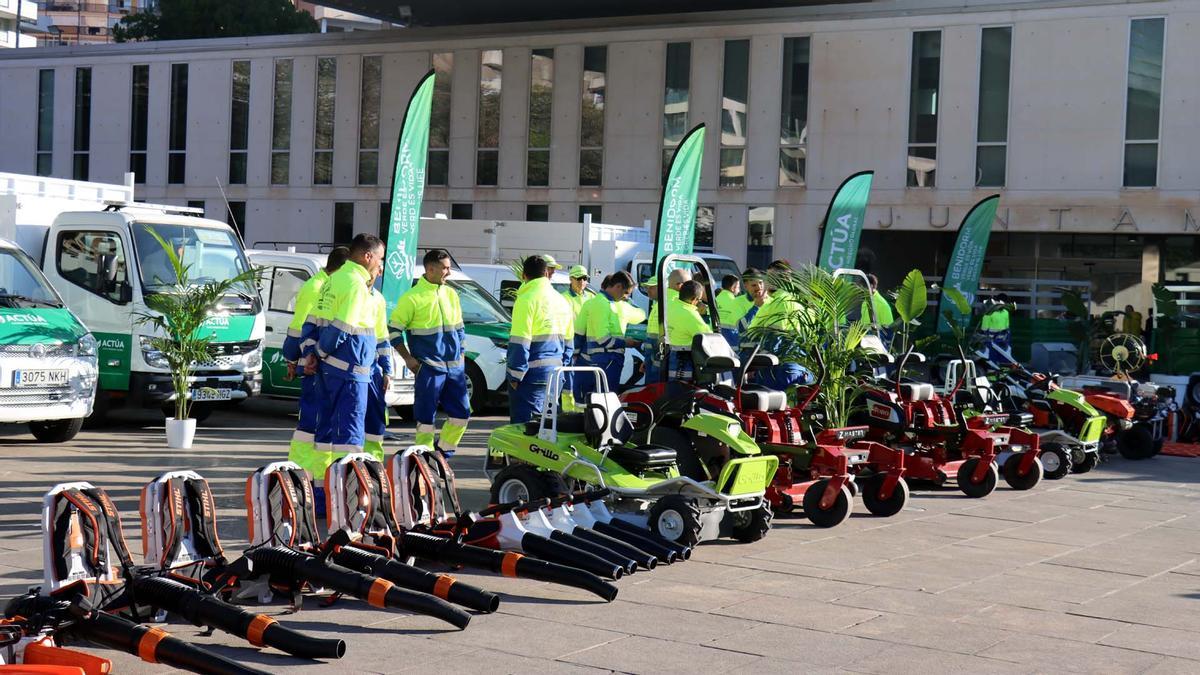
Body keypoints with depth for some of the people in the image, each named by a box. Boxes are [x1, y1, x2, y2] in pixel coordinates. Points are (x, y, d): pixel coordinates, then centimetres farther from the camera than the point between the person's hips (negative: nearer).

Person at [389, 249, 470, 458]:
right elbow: (393, 330, -3)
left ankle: (443, 451, 22)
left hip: (454, 367, 6)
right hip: (428, 368, -6)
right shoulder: (413, 297, -7)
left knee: (461, 413, 6)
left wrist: (461, 357, 14)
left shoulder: (451, 294, 12)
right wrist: (408, 358, -8)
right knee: (425, 416, -1)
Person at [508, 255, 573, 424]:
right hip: (554, 375, 8)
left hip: (532, 377, -8)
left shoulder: (527, 300, -12)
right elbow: (568, 342, 19)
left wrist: (515, 377, -12)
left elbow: (519, 343, -16)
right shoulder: (562, 301, 13)